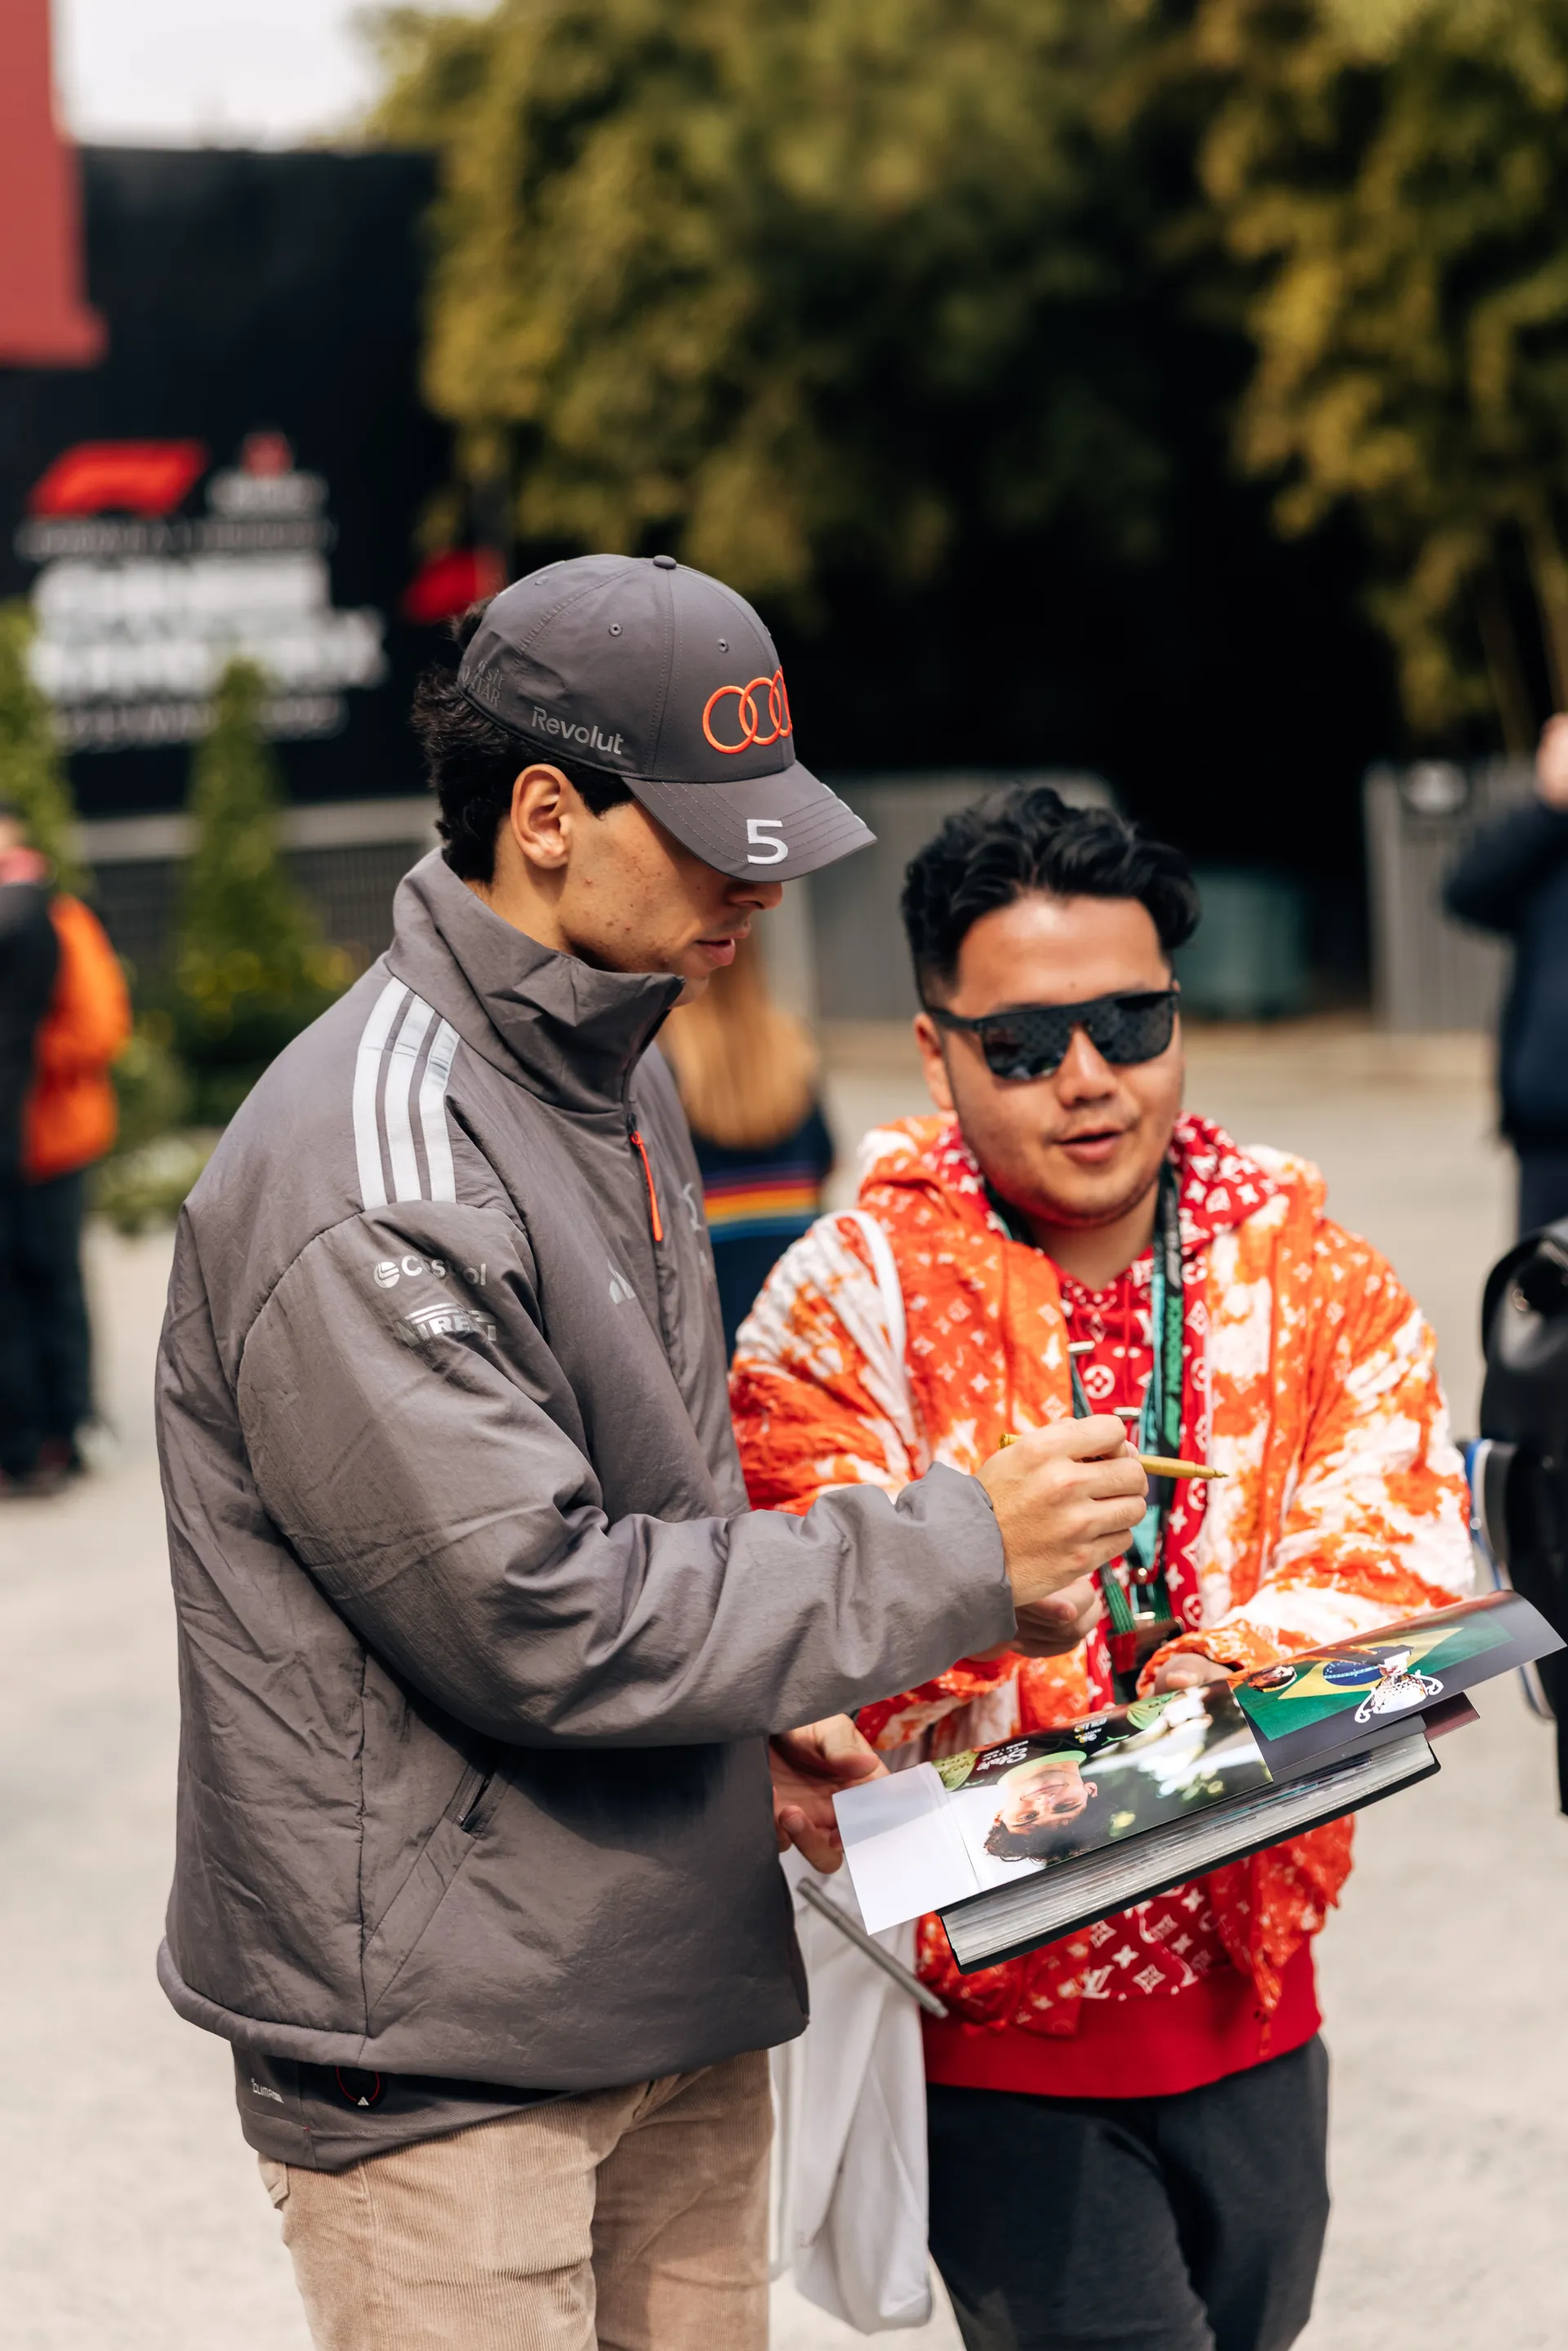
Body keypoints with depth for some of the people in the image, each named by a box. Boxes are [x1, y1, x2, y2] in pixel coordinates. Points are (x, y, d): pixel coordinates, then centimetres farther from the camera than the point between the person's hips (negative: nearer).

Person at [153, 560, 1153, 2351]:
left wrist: (749, 1718, 4)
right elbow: (536, 1620, -22)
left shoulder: (615, 1070, 11)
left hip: (677, 2000, 9)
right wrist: (959, 1557, -17)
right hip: (437, 2054, -9)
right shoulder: (371, 1179, -21)